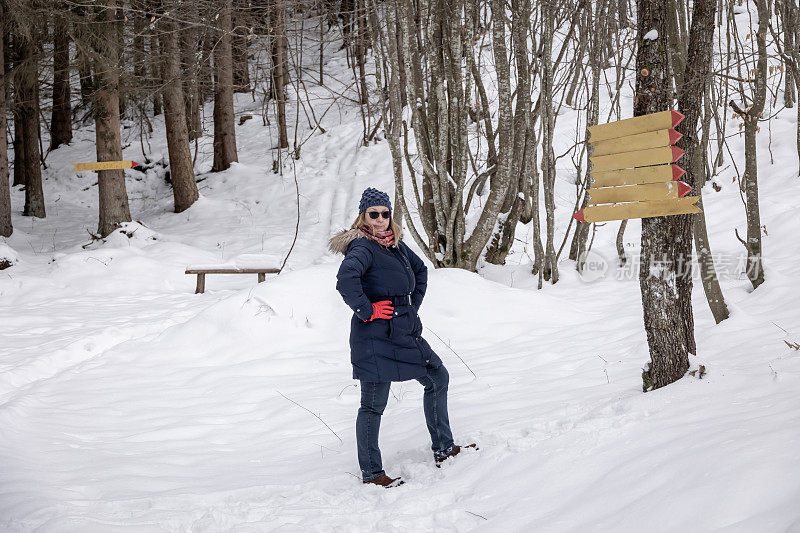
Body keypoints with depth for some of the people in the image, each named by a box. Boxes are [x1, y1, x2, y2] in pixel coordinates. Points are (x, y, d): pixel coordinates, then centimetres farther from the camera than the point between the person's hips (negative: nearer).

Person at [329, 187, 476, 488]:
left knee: (438, 378, 18)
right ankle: (370, 473, 8)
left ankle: (443, 450, 29)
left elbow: (420, 269, 30)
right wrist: (366, 310, -25)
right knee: (373, 404, -3)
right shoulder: (362, 247, -15)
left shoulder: (395, 244, 12)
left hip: (406, 333, 10)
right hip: (376, 338, -10)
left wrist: (413, 303, 18)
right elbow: (346, 279, -35)